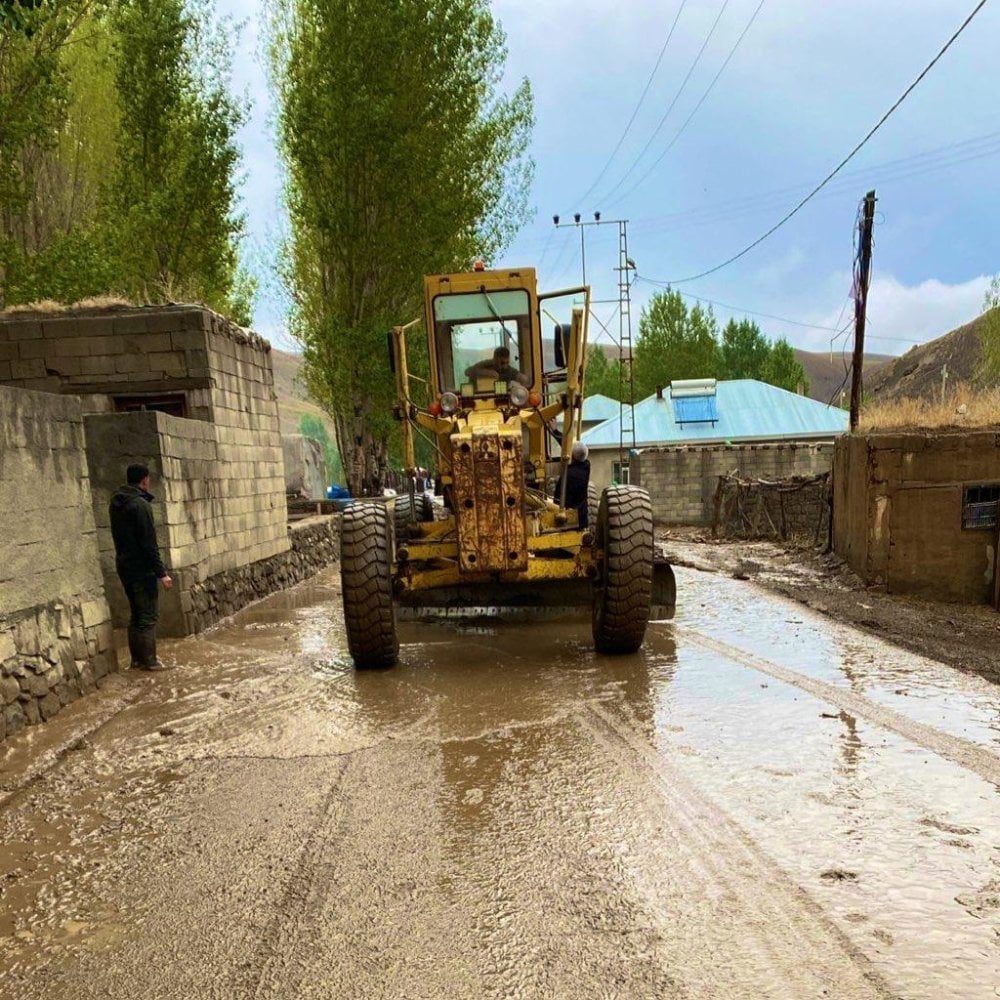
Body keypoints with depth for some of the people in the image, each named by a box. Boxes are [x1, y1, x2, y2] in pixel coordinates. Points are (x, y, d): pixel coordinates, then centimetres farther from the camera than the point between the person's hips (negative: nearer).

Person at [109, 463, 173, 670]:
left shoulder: (117, 504, 10)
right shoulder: (140, 505, -17)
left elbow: (122, 538, 16)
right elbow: (149, 544, -20)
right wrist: (161, 573, -17)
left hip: (125, 567, 9)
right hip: (142, 569, -9)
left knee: (137, 615, 16)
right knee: (149, 616, -1)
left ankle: (137, 658, 21)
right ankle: (148, 661, 2)